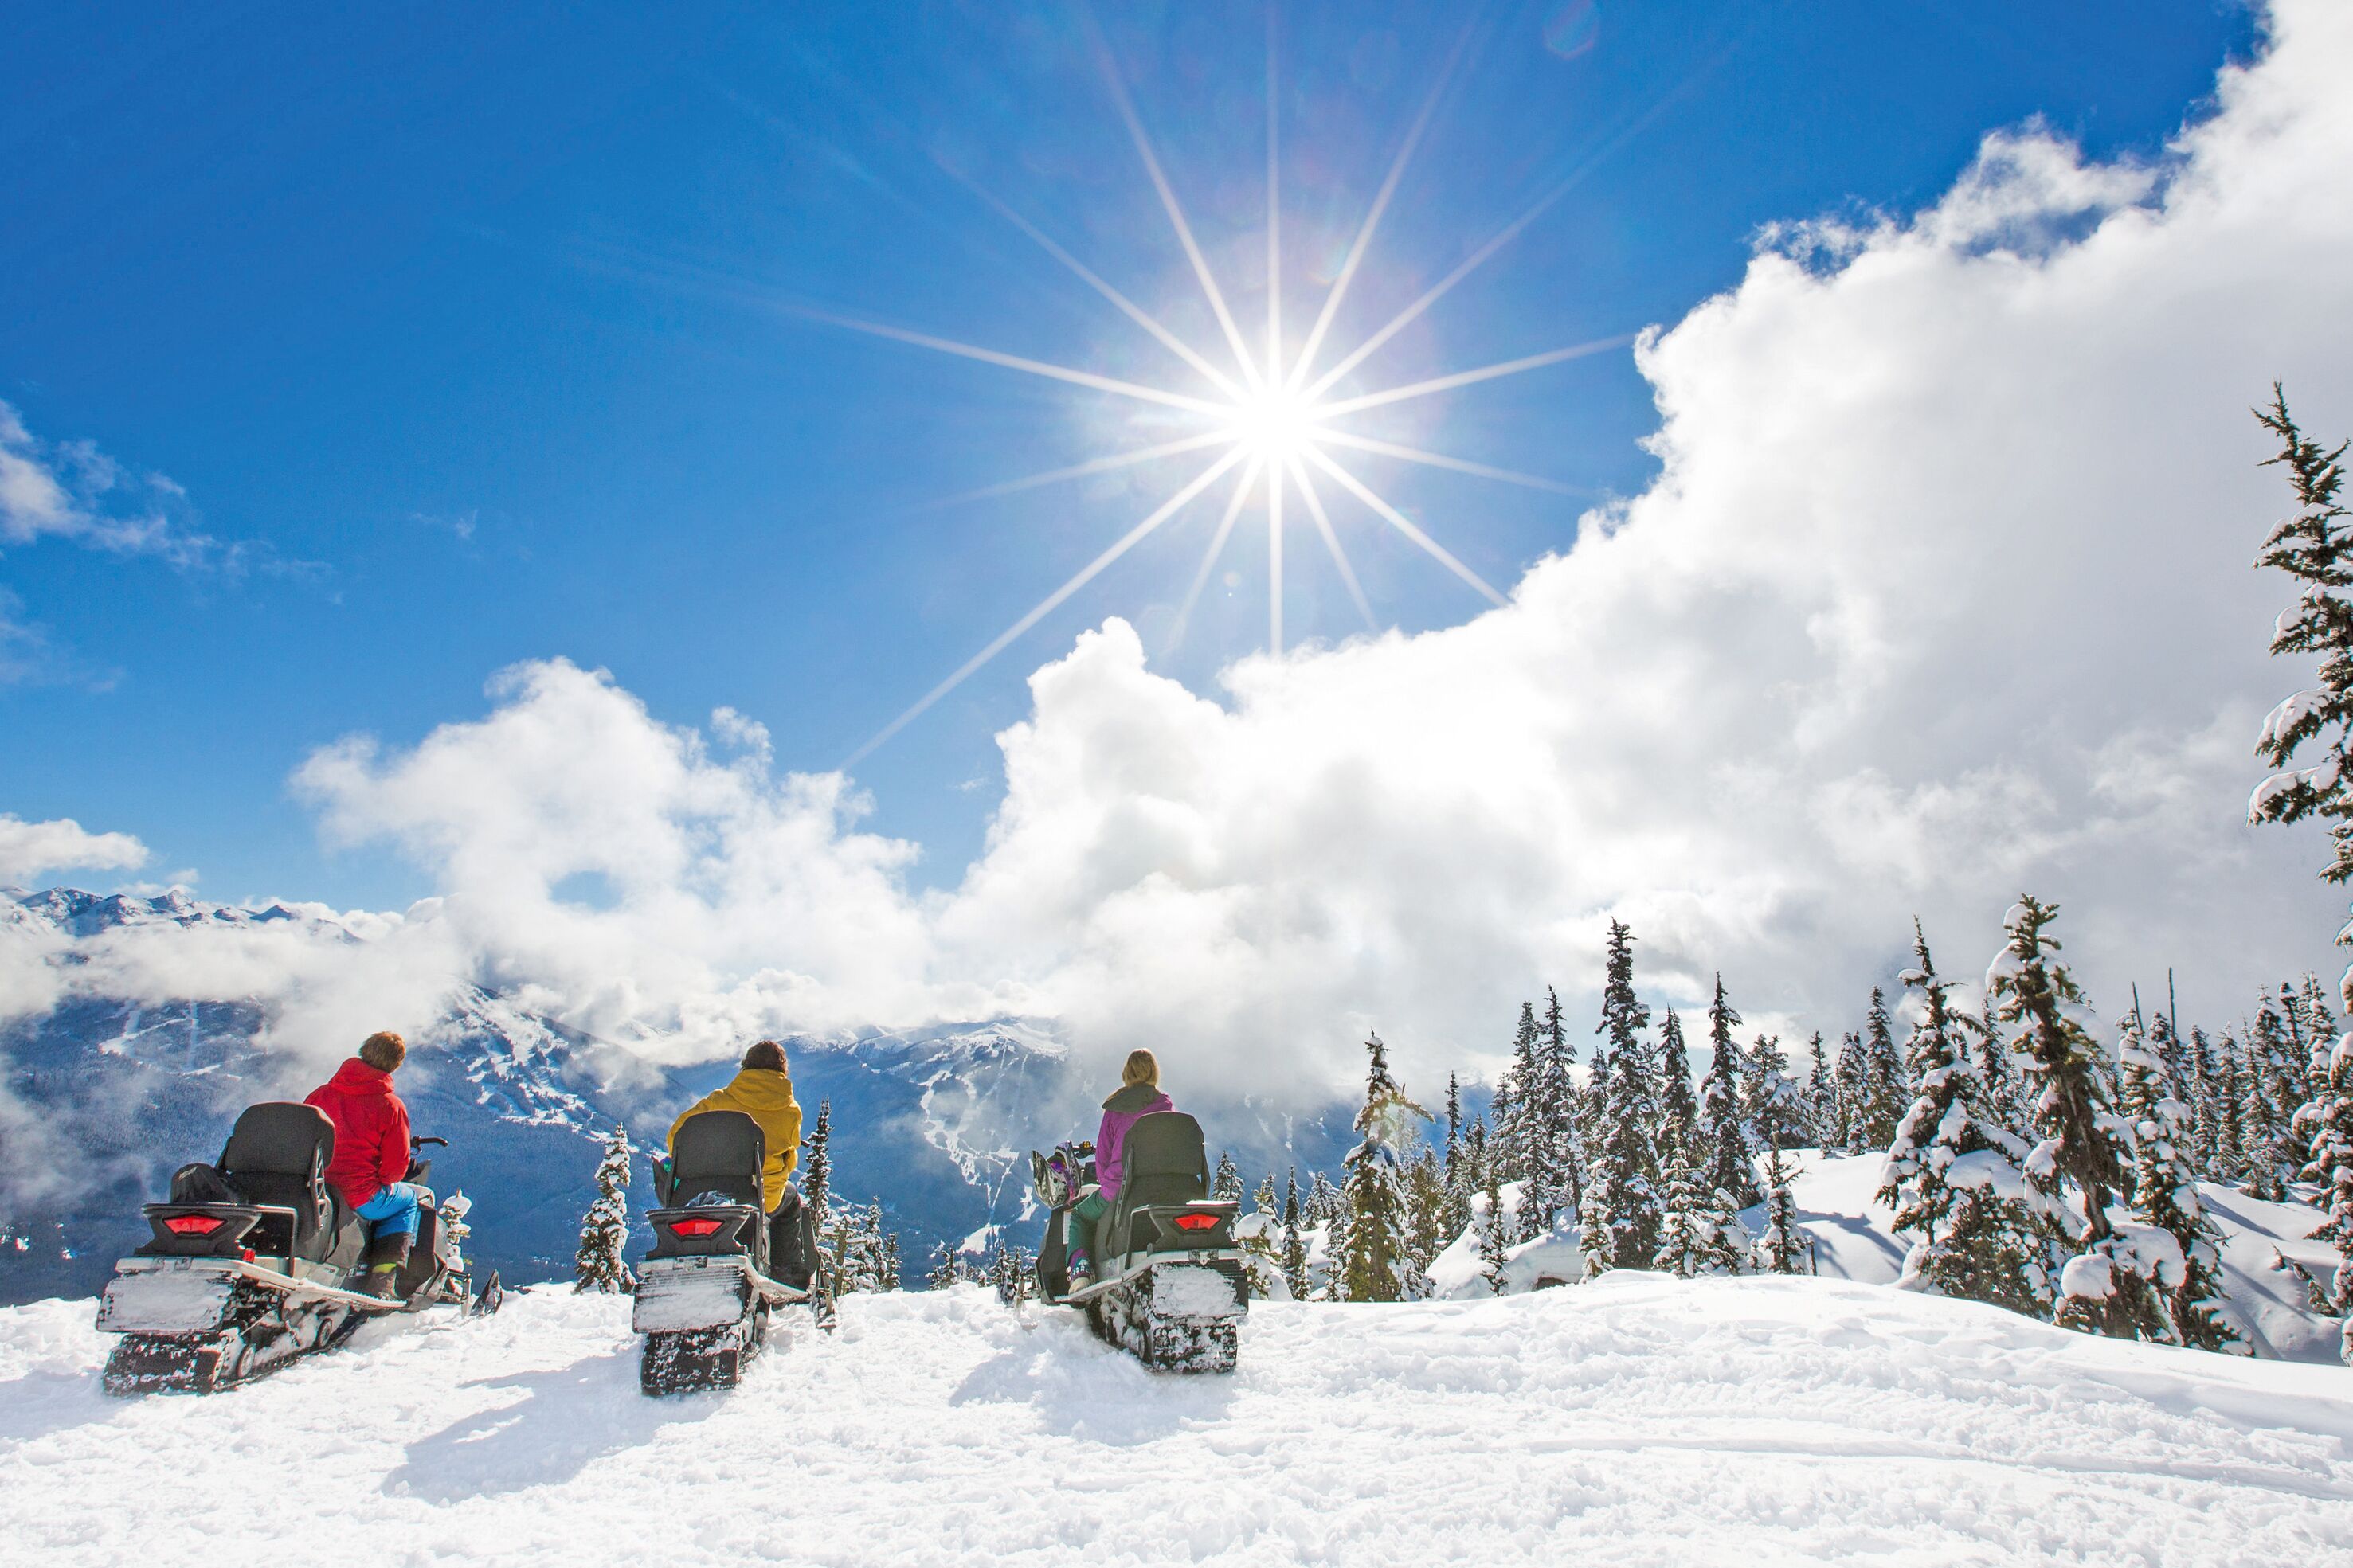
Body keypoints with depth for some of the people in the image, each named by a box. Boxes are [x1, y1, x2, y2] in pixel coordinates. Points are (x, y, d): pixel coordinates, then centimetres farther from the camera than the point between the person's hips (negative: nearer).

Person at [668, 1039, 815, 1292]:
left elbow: (677, 1135, 1)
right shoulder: (791, 1110, 0)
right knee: (791, 1198, 32)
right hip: (763, 1198, 0)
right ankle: (789, 1272, 25)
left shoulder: (720, 1100, -2)